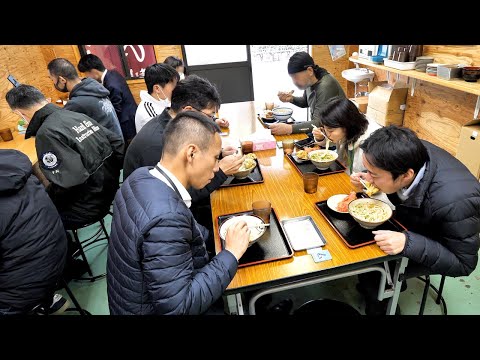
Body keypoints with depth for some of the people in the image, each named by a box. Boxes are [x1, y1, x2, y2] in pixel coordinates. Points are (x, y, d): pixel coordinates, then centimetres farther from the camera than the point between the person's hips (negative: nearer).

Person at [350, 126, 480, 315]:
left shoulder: (455, 201, -39)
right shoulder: (410, 154, -23)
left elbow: (463, 263, -25)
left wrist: (408, 243, -40)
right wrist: (370, 179, -20)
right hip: (408, 221, 6)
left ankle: (379, 307, 15)